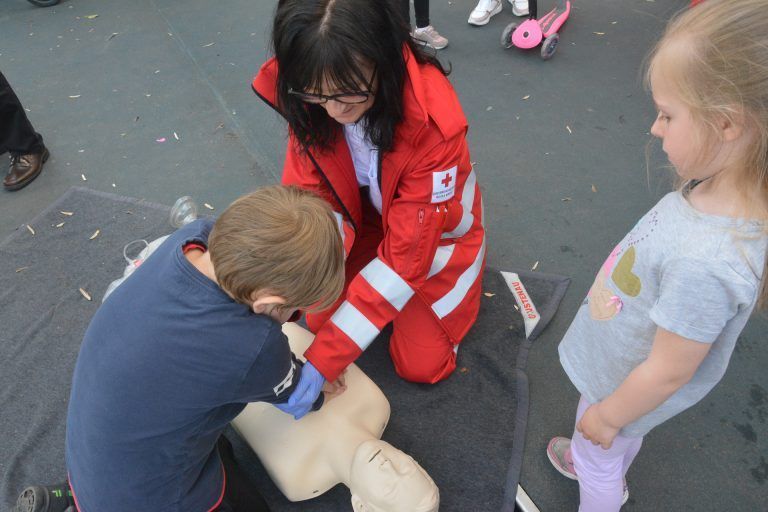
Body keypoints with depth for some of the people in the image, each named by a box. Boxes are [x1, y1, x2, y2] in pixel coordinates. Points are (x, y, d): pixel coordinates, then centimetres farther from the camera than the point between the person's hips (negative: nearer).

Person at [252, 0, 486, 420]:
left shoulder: (434, 122, -38)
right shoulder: (307, 90, -25)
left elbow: (405, 256, -34)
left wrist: (322, 362, -36)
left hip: (429, 233, -3)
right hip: (364, 217, 3)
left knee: (421, 364, -1)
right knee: (321, 319, -2)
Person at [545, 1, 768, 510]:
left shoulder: (705, 263, -44)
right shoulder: (714, 190, -19)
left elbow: (668, 372, -30)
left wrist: (607, 416, -12)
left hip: (625, 387, -7)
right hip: (620, 362, 7)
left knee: (596, 462, 25)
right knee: (623, 444, 37)